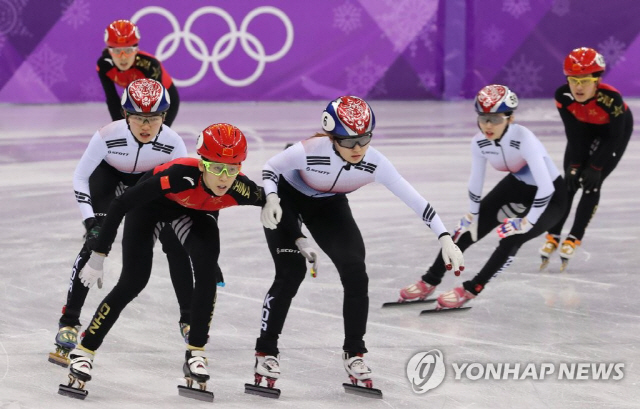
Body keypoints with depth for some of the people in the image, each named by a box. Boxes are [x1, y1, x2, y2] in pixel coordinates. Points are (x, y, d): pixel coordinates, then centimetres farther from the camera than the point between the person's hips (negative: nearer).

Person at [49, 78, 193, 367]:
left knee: (176, 244, -8)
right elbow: (80, 178, -23)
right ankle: (69, 322, -12)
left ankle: (188, 319, 10)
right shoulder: (108, 137, -36)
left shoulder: (172, 142, -31)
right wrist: (90, 221, -31)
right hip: (108, 177, -2)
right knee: (96, 242, -20)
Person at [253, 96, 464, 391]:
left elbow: (414, 200, -26)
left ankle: (354, 354, 10)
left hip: (329, 206, 3)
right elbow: (270, 168, -19)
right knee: (291, 272, -16)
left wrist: (445, 239, -32)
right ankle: (266, 352, 1)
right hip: (287, 200, -3)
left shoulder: (374, 163, -30)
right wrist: (271, 199, -38)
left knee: (355, 273, -8)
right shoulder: (308, 152, -38)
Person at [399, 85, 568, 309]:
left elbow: (546, 187, -37)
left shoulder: (523, 139, -37)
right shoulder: (480, 142, -18)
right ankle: (429, 282, 18)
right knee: (468, 228, 2)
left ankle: (470, 290, -8)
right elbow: (475, 182, -2)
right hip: (517, 185, 6)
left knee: (511, 238, -25)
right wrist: (473, 216, 4)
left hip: (550, 196, -6)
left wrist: (526, 222, -30)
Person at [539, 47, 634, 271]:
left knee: (592, 183, -10)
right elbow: (573, 134, -18)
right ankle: (553, 236, 5)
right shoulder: (563, 96, -30)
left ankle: (574, 239, -1)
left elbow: (614, 137, -26)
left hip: (616, 129, -3)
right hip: (585, 129, 3)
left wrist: (595, 167, -24)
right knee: (569, 182, -3)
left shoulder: (611, 99, -40)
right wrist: (575, 164, -21)